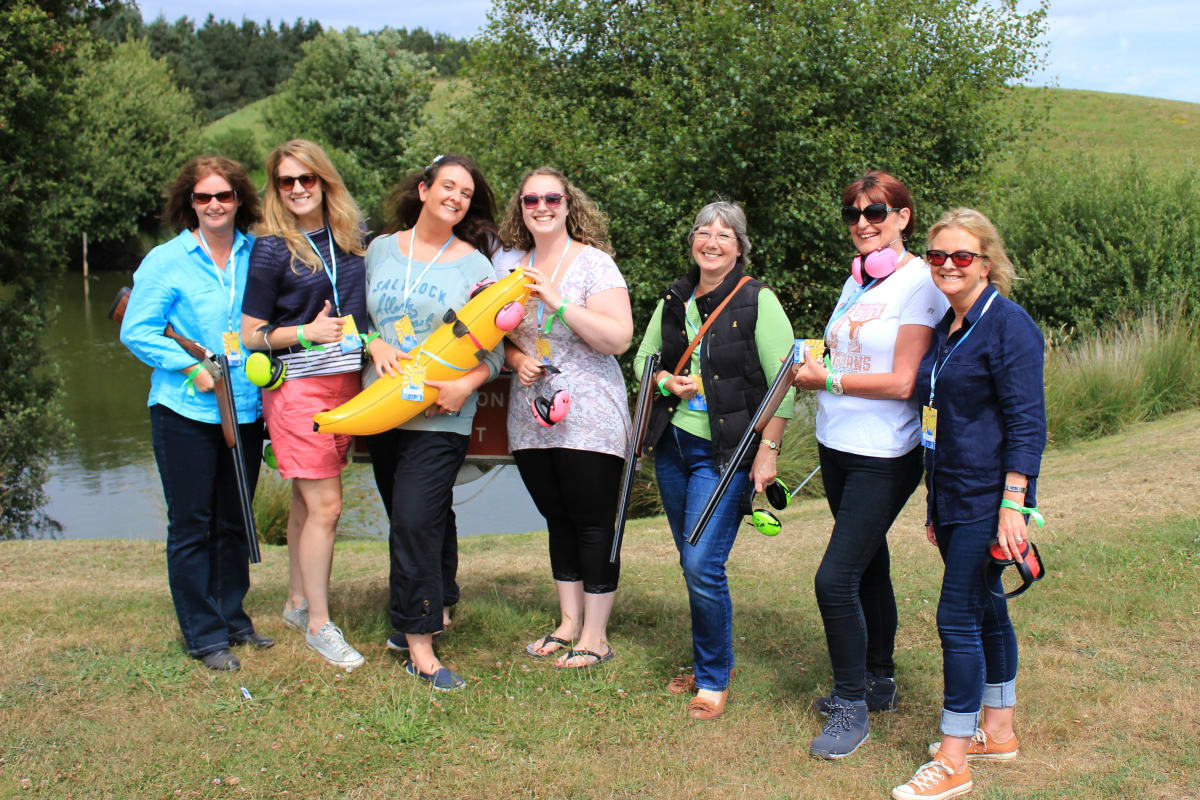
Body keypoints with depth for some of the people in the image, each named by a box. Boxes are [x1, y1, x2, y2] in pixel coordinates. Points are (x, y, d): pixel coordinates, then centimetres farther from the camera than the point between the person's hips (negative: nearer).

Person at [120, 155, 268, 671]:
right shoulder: (167, 260, -4)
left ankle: (232, 618, 30)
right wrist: (192, 367, -15)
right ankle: (203, 634, 14)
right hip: (186, 412, -4)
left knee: (234, 521, 15)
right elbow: (136, 331, -6)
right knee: (191, 525, 3)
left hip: (245, 410, 4)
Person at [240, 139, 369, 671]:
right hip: (297, 386, -5)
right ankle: (319, 625, 6)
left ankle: (298, 601, 28)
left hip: (346, 382, 5)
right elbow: (251, 335, -3)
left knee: (307, 499, 14)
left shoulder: (349, 238, 10)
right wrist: (306, 332, -16)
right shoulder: (272, 250, -6)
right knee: (324, 506, -6)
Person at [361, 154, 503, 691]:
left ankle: (419, 642, -3)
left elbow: (496, 344, -2)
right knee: (429, 516, 13)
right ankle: (436, 608, 31)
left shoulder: (475, 265, 0)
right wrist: (375, 345, -8)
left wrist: (468, 383, -19)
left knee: (415, 519, -11)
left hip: (441, 417, -4)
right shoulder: (381, 249, 9)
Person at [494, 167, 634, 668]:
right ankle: (569, 624, 26)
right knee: (558, 522, 14)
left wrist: (558, 302, -21)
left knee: (593, 524, -1)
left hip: (588, 417, -5)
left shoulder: (594, 264, -7)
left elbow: (618, 338, -16)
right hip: (530, 420, 5)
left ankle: (595, 637, 10)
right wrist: (516, 359, -5)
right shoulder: (508, 265, 9)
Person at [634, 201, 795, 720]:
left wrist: (768, 450, -14)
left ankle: (714, 678, 5)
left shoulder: (757, 301, -7)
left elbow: (782, 382, -9)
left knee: (703, 565, -12)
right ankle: (707, 663, 29)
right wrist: (666, 381, -3)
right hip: (673, 443, 6)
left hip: (726, 452, -6)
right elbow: (643, 357, 20)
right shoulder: (673, 301, 10)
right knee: (691, 563, 13)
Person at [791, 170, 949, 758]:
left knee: (835, 579, -12)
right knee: (868, 566, 19)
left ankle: (852, 707, 4)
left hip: (884, 456, -8)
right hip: (837, 445, 8)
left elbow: (902, 382, -18)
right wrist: (813, 368, 0)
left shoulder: (920, 282, -13)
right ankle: (878, 682, 35)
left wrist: (827, 379, -11)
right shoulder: (857, 279, 12)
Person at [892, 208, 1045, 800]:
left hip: (989, 498, -8)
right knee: (986, 612, 16)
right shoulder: (944, 328, 12)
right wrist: (935, 503, 19)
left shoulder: (1008, 324, -13)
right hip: (953, 496, 8)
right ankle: (998, 732, 29)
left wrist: (1012, 506, -21)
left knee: (958, 617, -7)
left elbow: (1027, 423, -17)